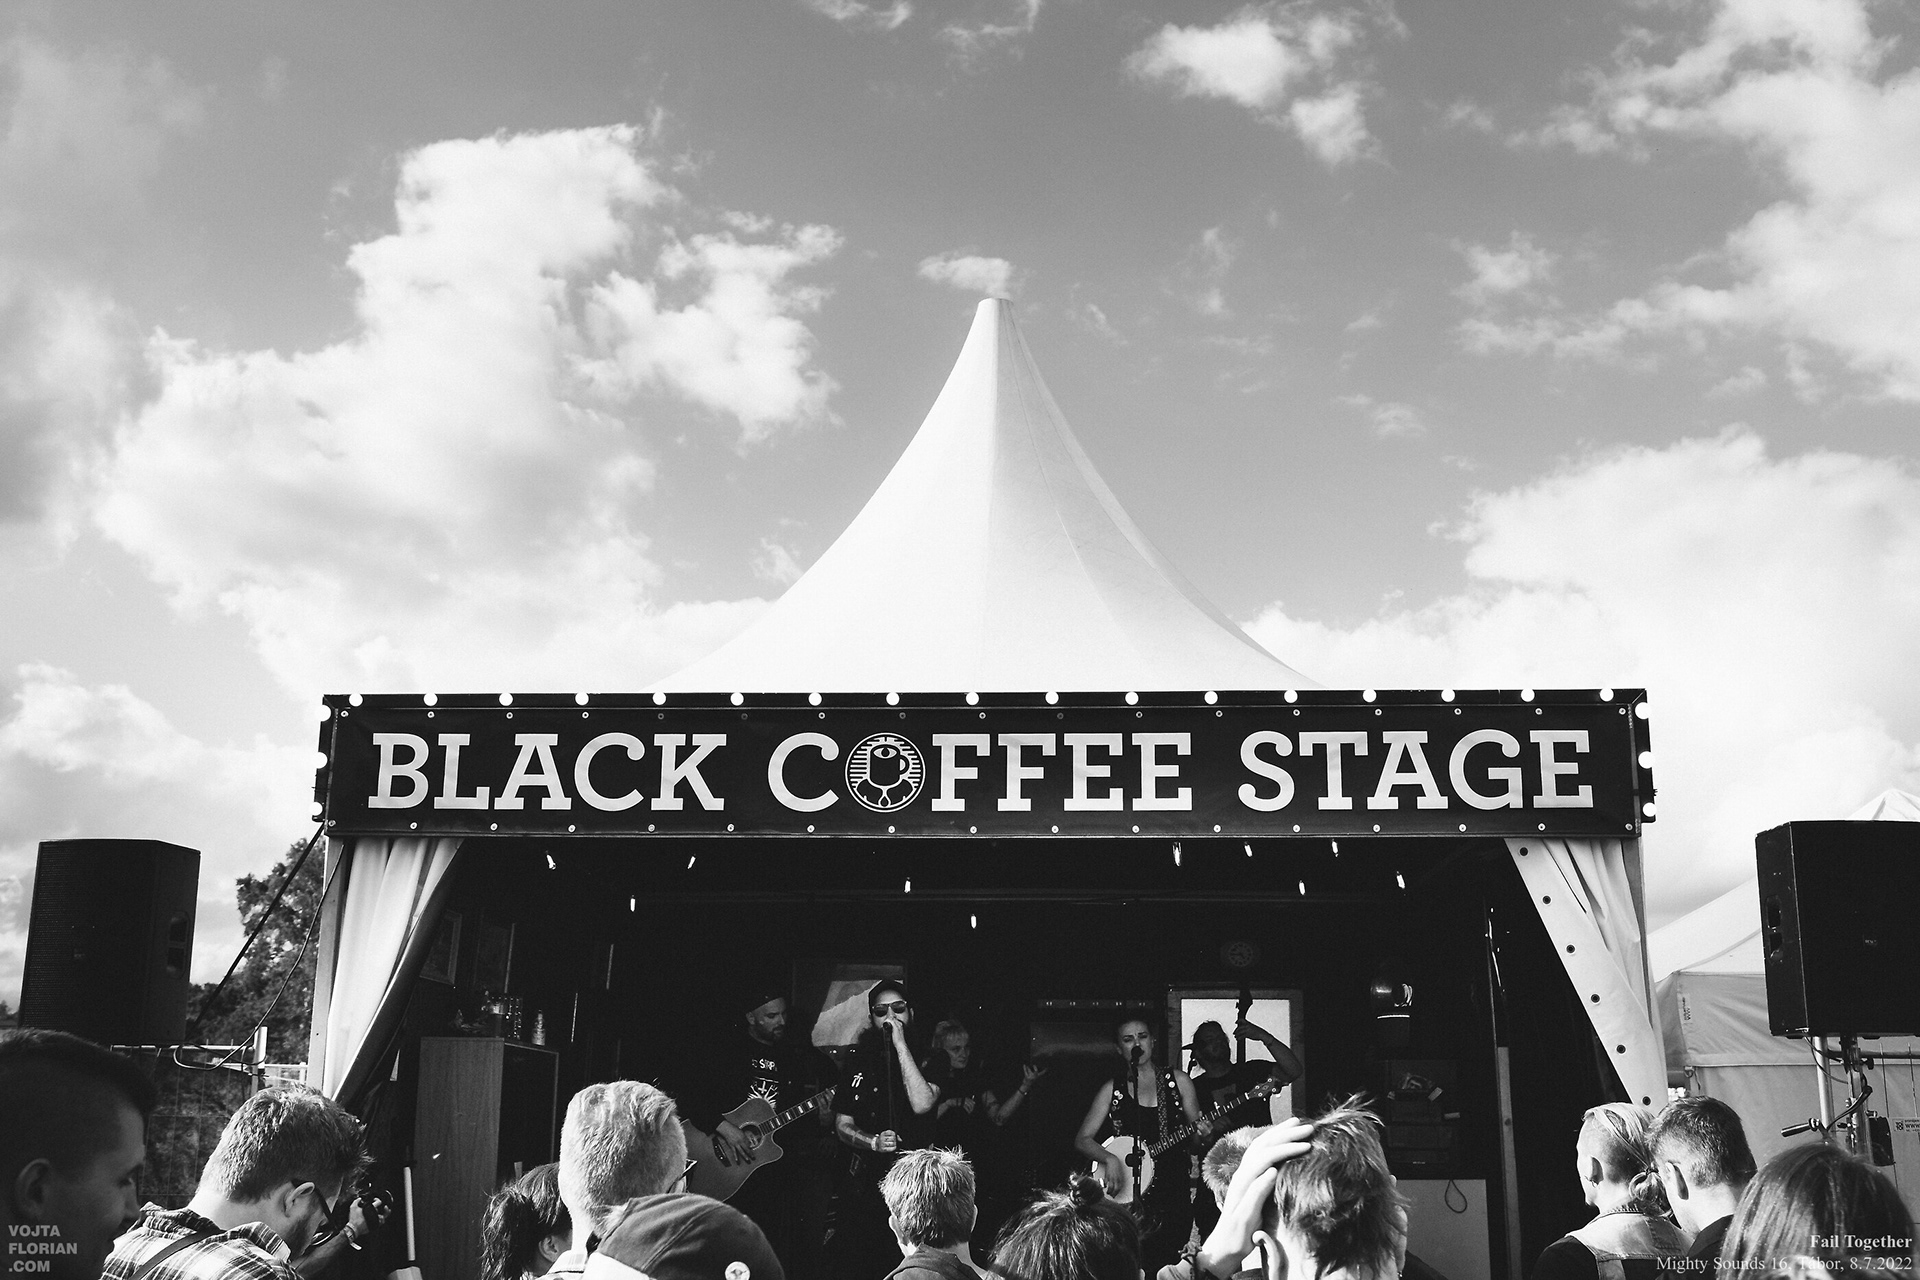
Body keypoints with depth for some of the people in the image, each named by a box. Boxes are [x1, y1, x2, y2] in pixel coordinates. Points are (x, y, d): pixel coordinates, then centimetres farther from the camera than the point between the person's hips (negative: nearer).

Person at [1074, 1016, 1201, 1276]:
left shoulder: (1178, 1081, 7)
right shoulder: (1112, 1090, 5)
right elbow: (1082, 1139, 5)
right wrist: (1109, 1159, -14)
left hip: (1173, 1190, 1)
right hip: (1126, 1194, -1)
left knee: (1167, 1265, -6)